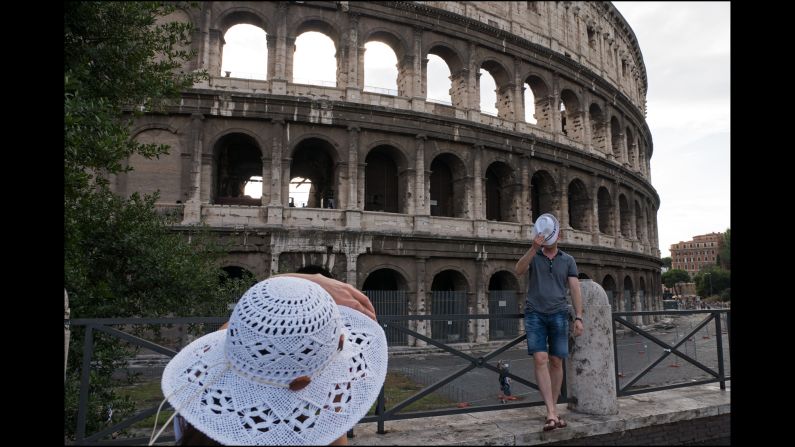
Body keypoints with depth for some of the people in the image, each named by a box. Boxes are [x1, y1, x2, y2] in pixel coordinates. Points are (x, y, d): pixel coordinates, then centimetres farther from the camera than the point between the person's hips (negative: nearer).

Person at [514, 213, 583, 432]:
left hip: (558, 315, 1)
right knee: (540, 360, -12)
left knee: (556, 362, 2)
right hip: (535, 314, -1)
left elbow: (575, 289, 3)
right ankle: (551, 412, -14)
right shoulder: (532, 256, 8)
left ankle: (553, 408, 15)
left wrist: (579, 317, -7)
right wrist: (534, 248, -26)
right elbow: (519, 271, -14)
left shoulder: (568, 260, 10)